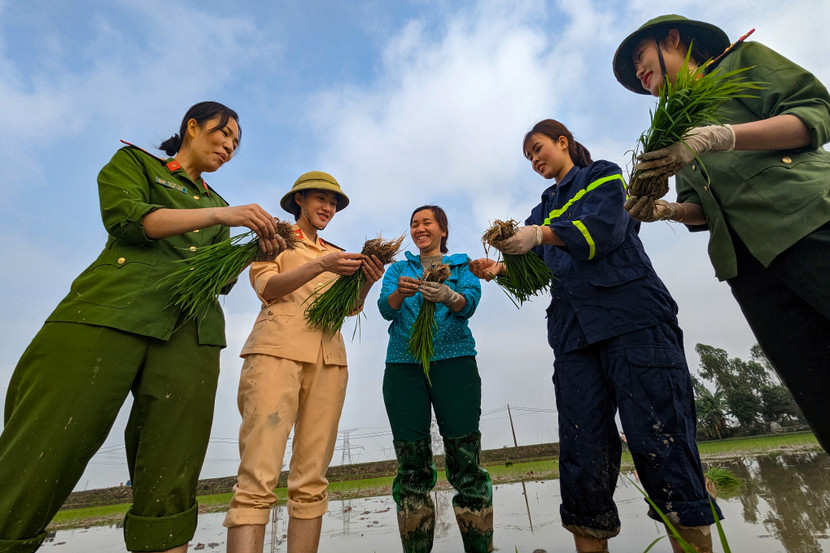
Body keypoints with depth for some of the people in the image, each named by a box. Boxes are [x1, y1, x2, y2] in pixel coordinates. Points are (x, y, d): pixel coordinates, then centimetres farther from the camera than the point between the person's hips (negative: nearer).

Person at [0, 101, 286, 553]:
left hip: (190, 331, 4)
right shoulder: (133, 162, 19)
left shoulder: (216, 203, 29)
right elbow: (125, 217, -3)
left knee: (170, 480, -2)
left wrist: (257, 251, 0)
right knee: (44, 454, -6)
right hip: (110, 312, -3)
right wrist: (219, 215, -11)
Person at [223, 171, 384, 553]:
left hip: (329, 356, 4)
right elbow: (266, 287, -1)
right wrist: (320, 265, -16)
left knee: (312, 481, 0)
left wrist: (367, 281, -8)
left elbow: (351, 307, 14)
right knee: (259, 477, -11)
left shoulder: (337, 254, 26)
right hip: (278, 348, -3)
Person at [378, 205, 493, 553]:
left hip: (453, 360, -1)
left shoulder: (462, 265, 15)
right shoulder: (399, 268, 19)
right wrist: (401, 292, -21)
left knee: (466, 462, -5)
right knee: (412, 466, 3)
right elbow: (385, 308, 2)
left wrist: (447, 296, -28)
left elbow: (470, 302, -5)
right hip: (403, 365, 2)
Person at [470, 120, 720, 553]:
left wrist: (541, 234, -19)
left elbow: (604, 228, -7)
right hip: (573, 333, 5)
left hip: (631, 319, -4)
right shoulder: (544, 208, 27)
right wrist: (499, 269, -5)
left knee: (658, 439, -7)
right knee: (583, 452, 1)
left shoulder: (603, 176, 14)